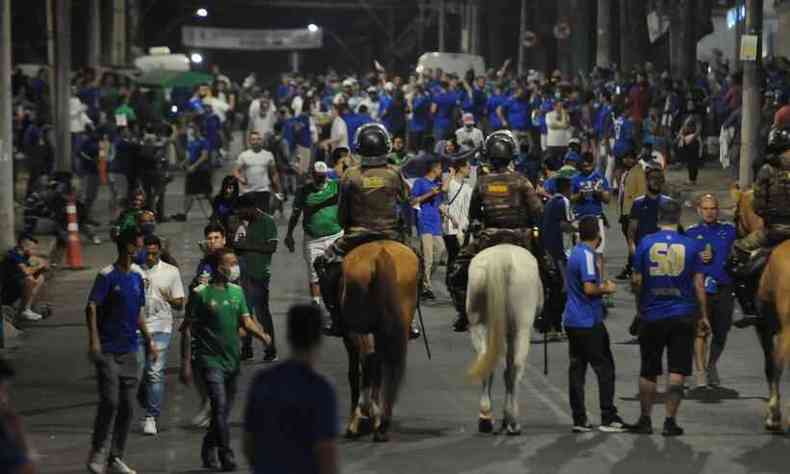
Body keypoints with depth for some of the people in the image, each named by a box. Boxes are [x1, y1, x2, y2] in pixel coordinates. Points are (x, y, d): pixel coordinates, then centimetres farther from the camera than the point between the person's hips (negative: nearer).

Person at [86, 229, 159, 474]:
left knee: (127, 407, 6)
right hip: (107, 350, -6)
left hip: (129, 350, 6)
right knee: (110, 401, -13)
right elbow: (91, 307, -16)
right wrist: (94, 341, -25)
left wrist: (149, 341, 19)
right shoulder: (107, 276, -9)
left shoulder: (137, 275, 11)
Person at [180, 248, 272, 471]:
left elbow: (246, 321, 7)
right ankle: (227, 455, -12)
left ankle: (208, 452, 29)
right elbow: (188, 329, -5)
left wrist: (261, 334, -15)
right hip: (210, 359, -6)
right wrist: (186, 363, -8)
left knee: (224, 410, 11)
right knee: (220, 405, -16)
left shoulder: (237, 291, 10)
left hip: (232, 359, 6)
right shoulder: (201, 293, -7)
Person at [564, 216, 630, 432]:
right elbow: (589, 288, -23)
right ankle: (608, 418, 0)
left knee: (576, 369, 7)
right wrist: (606, 289, -6)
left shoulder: (575, 252, 13)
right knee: (605, 368, -1)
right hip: (589, 323, -9)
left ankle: (579, 420, 7)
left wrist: (601, 286, 20)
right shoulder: (587, 255, -15)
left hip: (572, 321, 9)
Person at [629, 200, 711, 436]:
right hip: (682, 316, -1)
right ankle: (670, 421, 0)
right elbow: (699, 285, -2)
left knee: (648, 372, 11)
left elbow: (637, 281, -1)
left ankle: (645, 420, 16)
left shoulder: (646, 243, -3)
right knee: (677, 371, 3)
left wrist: (640, 307, 15)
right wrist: (703, 316, 6)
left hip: (652, 316, 1)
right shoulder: (690, 245, -3)